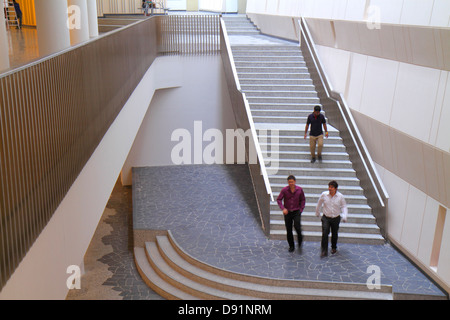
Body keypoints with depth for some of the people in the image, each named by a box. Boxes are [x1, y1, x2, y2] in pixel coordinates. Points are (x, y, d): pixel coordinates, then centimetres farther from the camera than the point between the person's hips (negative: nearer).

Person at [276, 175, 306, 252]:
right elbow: (279, 199, -6)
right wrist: (283, 208, -20)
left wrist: (301, 209, -1)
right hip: (287, 212, 1)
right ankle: (291, 246, 20)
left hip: (296, 211, -1)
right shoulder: (284, 190, -8)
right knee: (289, 230, 5)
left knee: (297, 226, -19)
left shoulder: (299, 189, -3)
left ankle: (300, 238, 12)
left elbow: (303, 200, 8)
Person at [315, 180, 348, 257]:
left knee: (334, 234, 15)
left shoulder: (340, 196, -9)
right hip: (326, 217, -1)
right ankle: (324, 251, -7)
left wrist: (344, 216, -14)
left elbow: (344, 206, 1)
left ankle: (334, 248, 39)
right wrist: (317, 213, 21)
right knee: (325, 233, -13)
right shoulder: (324, 195, -9)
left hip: (336, 218, 1)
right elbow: (319, 204, 8)